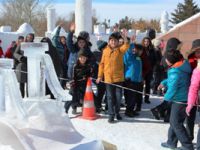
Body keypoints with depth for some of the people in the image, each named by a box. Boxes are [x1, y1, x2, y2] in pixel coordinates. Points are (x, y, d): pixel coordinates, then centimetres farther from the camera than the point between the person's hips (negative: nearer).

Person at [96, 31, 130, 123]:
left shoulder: (120, 50, 1)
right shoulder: (105, 51, 5)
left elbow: (126, 47, -21)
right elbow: (102, 64, 6)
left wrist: (125, 39, -41)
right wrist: (100, 76, 3)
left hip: (119, 77, 0)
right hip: (108, 78, 0)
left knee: (118, 96, 6)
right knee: (110, 97, 5)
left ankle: (117, 112, 26)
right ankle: (111, 114, 12)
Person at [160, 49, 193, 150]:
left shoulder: (175, 72, -28)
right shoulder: (184, 64, 1)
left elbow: (172, 89, -24)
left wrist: (166, 97, -6)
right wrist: (164, 83, 7)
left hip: (180, 101, -9)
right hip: (185, 98, 9)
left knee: (176, 124, 5)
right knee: (174, 121, 21)